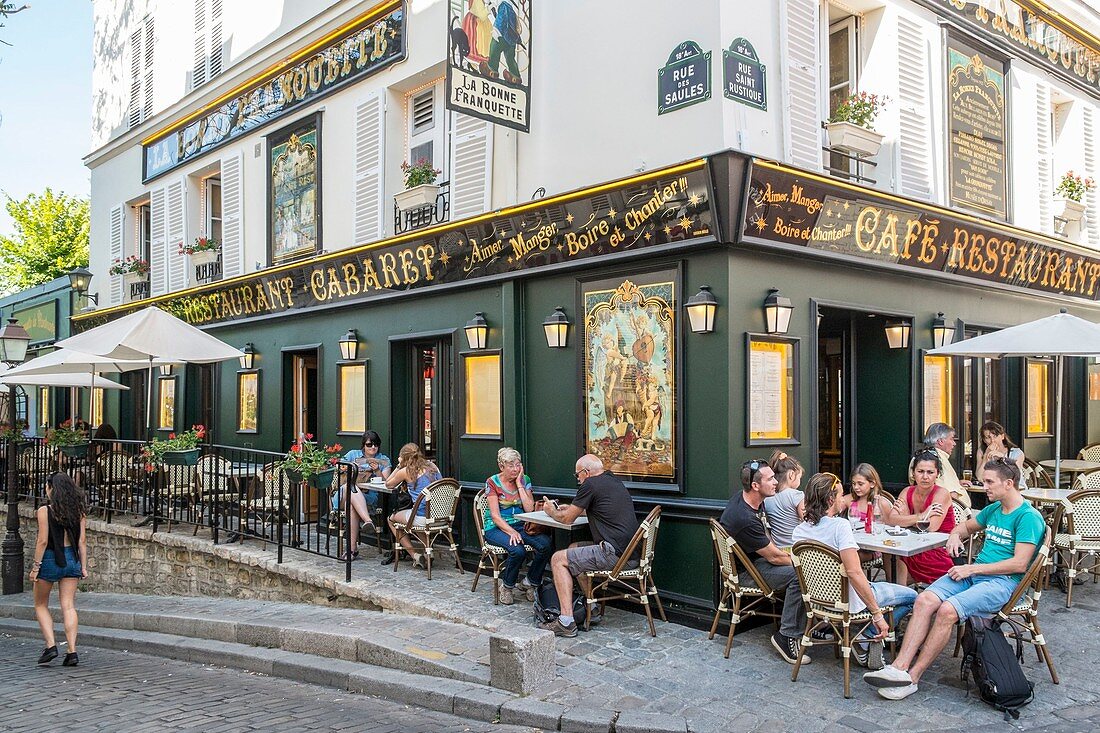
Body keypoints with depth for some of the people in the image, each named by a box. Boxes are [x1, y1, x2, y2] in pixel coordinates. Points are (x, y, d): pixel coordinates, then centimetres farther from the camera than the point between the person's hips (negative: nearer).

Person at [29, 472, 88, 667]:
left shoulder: (45, 510, -10)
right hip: (71, 559, 4)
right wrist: (83, 566, 7)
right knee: (68, 606, 4)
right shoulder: (77, 511, 3)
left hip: (50, 559, -4)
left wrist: (36, 566, -6)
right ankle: (72, 651, -1)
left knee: (41, 605, 14)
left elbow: (42, 541, -12)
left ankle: (51, 645, 4)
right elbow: (81, 542, 3)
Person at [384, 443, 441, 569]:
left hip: (422, 518, -7)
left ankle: (415, 555, 13)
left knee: (391, 519, 22)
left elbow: (388, 484, 15)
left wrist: (399, 466, 18)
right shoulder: (433, 466, 11)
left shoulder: (405, 471, -2)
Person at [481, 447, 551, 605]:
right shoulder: (492, 482, -5)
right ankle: (507, 587, -6)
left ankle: (529, 583, -2)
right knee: (518, 550, -35)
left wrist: (519, 485, -8)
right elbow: (495, 516, -12)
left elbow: (530, 510, -5)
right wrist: (511, 532, -26)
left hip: (520, 525, 4)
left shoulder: (524, 480, 6)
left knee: (546, 544, -25)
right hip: (496, 528, -4)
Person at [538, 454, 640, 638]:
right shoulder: (614, 480, 18)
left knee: (558, 559, -1)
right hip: (632, 552, 9)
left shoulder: (590, 485, -8)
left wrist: (551, 512, 21)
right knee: (574, 548, 24)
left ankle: (567, 621, -9)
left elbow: (567, 519, 2)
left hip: (616, 554, -9)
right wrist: (571, 509, 37)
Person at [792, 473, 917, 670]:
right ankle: (867, 638, 1)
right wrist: (877, 614, -26)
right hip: (848, 601, -7)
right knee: (911, 597, 12)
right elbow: (854, 572, -31)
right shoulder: (840, 525, -24)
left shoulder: (799, 530, -4)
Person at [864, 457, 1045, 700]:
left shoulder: (1029, 517, -7)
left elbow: (1019, 564, -15)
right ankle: (899, 667, -28)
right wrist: (955, 535, 13)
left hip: (1003, 581, -8)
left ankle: (912, 678, -22)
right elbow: (967, 526, 38)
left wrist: (972, 569, -14)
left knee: (947, 610, -31)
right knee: (925, 600, -20)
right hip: (974, 573, 8)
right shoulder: (993, 509, 18)